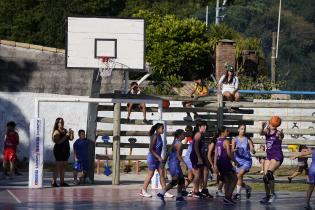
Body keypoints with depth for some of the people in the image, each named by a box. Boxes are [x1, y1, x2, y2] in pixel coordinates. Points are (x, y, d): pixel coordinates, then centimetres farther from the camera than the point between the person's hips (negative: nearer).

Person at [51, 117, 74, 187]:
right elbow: (58, 141, -20)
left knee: (63, 167, 8)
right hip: (59, 151, -7)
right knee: (58, 167, -10)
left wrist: (71, 134, -4)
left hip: (65, 151, 7)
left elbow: (71, 139, 15)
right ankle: (54, 182, -11)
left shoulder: (65, 130, 14)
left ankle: (62, 182, 11)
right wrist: (66, 135, -23)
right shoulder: (56, 132, -8)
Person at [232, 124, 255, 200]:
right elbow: (232, 150, -12)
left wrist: (252, 150, -29)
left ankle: (238, 193, -18)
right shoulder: (235, 139, 1)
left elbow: (253, 152, -5)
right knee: (238, 179, 7)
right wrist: (235, 149, -34)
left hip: (247, 161, -3)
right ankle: (247, 188, 35)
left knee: (239, 175, -23)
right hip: (238, 161, 3)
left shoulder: (248, 139, -3)